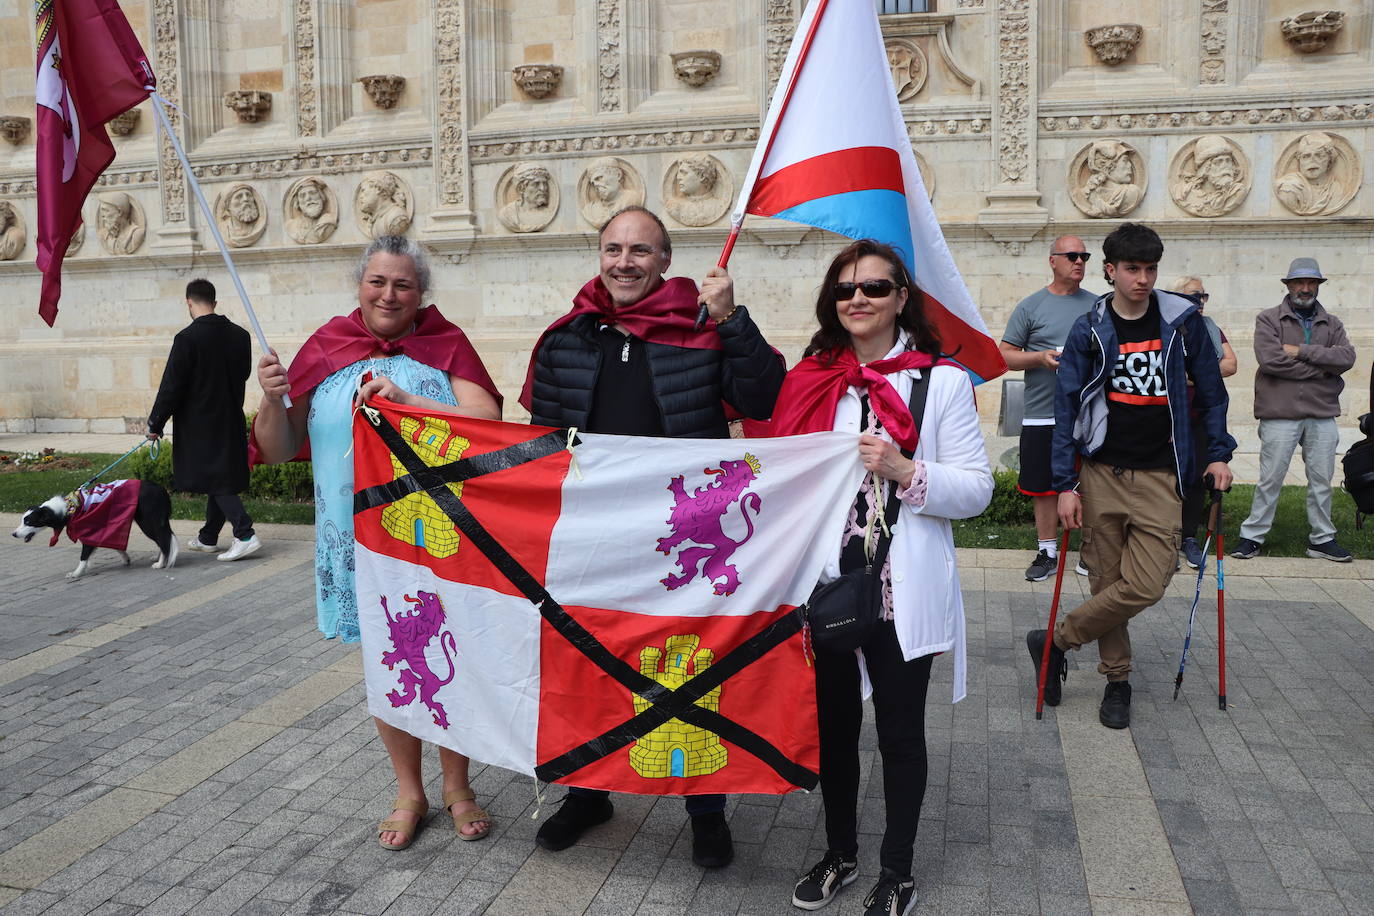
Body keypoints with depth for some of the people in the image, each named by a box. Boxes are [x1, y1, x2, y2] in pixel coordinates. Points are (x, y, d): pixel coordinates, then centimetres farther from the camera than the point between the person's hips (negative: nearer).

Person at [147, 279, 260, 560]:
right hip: (231, 420, 6)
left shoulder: (187, 338, -16)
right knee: (223, 478, 13)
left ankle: (245, 535, -13)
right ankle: (208, 538, 25)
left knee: (217, 483, -3)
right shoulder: (240, 335, 2)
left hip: (200, 424, -6)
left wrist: (155, 423, -5)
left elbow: (171, 386, -14)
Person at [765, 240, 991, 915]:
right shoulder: (810, 379, 7)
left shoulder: (940, 380, -3)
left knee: (899, 733, 10)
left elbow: (977, 487, -6)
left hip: (902, 588, -3)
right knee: (832, 722, 16)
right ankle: (840, 853, 37)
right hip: (824, 581, 4)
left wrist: (905, 471, -21)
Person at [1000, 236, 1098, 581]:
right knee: (1045, 487, 6)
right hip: (1042, 414, -1)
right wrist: (1040, 357, -13)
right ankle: (1047, 552, 19)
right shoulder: (1030, 306, 4)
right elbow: (1006, 355, 3)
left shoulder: (1098, 305, 11)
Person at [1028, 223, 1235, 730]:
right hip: (1102, 472, 0)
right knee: (1108, 582, 5)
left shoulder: (1183, 321, 2)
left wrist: (1218, 454, 8)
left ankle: (1055, 641, 7)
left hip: (1159, 475, 0)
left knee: (1145, 585, -11)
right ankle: (1117, 680, 24)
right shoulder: (1089, 330, 0)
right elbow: (1066, 407, -1)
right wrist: (1066, 484, -6)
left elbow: (1210, 389, 13)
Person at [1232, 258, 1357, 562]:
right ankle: (1252, 536, 9)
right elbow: (1269, 359, -15)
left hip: (1322, 414, 4)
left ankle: (1322, 539, 20)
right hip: (1280, 414, -4)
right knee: (1270, 480, -1)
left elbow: (1347, 357, -4)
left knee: (1321, 480, 9)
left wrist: (1302, 351, -12)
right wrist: (1321, 368, -7)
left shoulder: (1332, 324, 14)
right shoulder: (1269, 319, 2)